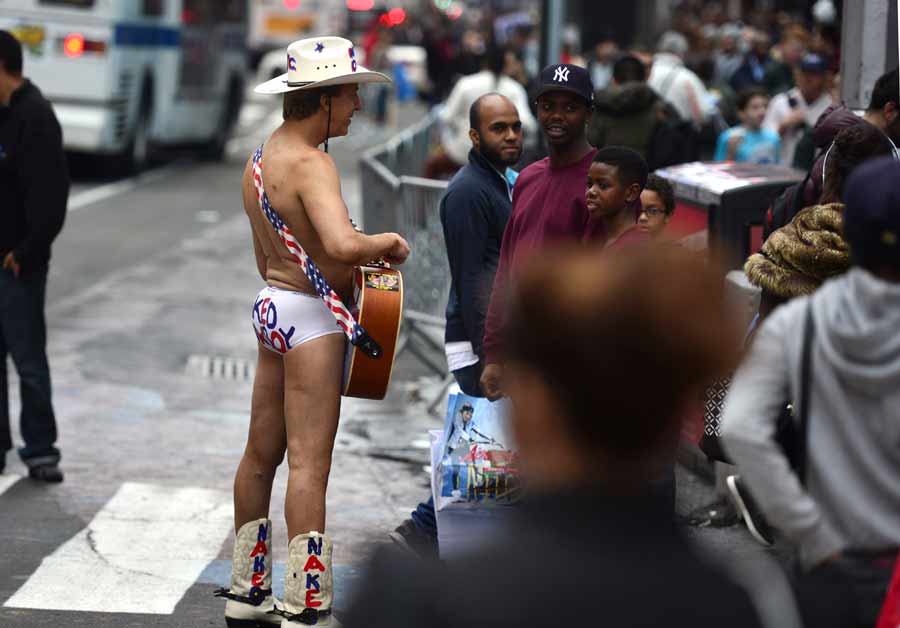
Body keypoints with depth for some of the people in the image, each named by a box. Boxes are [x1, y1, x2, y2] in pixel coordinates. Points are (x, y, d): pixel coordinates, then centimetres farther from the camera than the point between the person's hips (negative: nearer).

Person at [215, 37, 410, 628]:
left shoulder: (262, 157, 12)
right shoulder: (311, 164, -18)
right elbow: (342, 245, -33)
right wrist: (388, 241, -14)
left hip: (273, 308, 10)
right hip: (311, 317, -10)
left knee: (261, 455, 16)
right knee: (310, 463, -7)